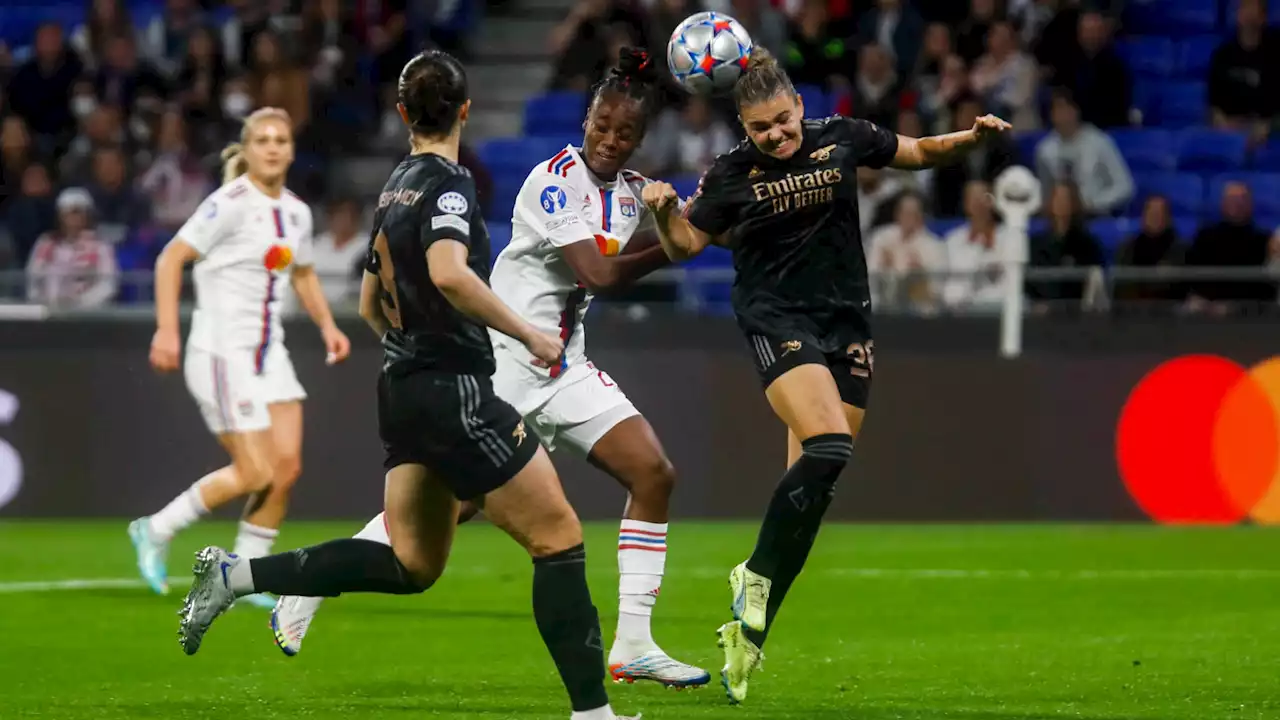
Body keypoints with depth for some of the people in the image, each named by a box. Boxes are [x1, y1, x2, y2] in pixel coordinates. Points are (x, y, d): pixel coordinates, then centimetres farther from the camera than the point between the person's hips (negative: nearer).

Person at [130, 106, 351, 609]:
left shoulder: (296, 212, 10)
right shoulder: (231, 204, -13)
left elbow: (303, 275, 27)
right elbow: (171, 258, -13)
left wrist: (327, 324, 12)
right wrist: (166, 329, -21)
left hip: (268, 351, 7)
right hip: (221, 353, -7)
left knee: (287, 466, -3)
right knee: (256, 474, -11)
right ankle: (156, 532, 8)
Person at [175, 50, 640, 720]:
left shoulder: (396, 185, 14)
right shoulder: (448, 183, -12)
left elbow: (370, 306, 23)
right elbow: (449, 272, -31)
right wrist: (527, 333, -23)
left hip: (401, 388, 9)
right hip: (455, 393, -9)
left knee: (411, 564, 14)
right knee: (559, 538, -3)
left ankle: (235, 574, 8)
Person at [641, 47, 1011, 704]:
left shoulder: (841, 138, 2)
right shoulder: (732, 174, -5)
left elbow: (917, 153, 17)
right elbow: (684, 244, 1)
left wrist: (971, 138, 0)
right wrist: (664, 210, -19)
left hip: (846, 323, 4)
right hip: (777, 323, -4)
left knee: (813, 486, 0)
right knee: (828, 449, -26)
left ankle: (749, 628, 7)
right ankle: (757, 575, -8)